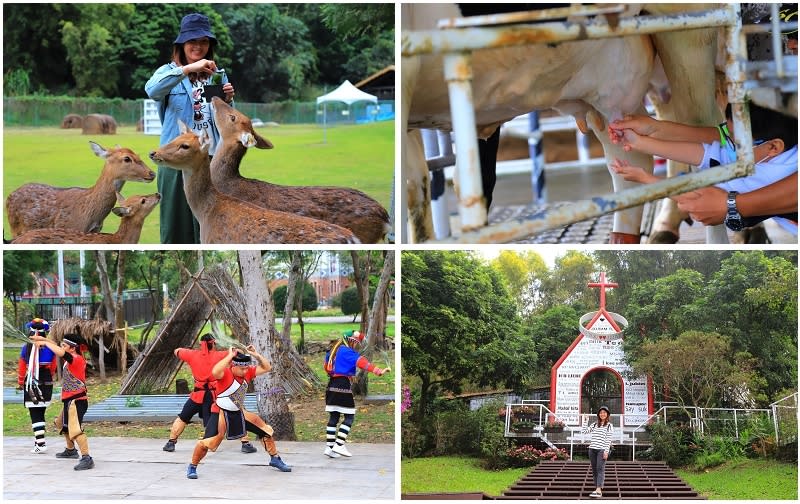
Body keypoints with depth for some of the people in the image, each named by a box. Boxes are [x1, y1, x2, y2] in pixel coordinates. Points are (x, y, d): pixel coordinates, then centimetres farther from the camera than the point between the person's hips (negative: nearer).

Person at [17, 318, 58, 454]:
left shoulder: (26, 348, -10)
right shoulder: (50, 348, -4)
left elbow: (22, 368, -2)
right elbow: (53, 367, 8)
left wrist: (20, 383, 13)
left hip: (31, 385, -3)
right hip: (47, 384, 4)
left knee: (35, 414, -4)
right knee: (41, 412, 19)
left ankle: (40, 444, -13)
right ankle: (39, 438, 28)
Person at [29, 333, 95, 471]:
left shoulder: (77, 359, -17)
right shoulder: (72, 359, 11)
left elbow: (60, 352, -33)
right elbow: (59, 348, 23)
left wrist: (44, 342, -21)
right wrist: (43, 339, 15)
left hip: (77, 400, -11)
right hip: (69, 400, 11)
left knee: (75, 429, -24)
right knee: (63, 424, 31)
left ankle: (86, 458, -33)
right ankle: (70, 450, 48)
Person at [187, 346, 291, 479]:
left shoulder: (248, 372, -3)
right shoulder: (225, 373, -23)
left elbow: (266, 368, 1)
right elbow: (215, 372, -47)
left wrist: (256, 355, -13)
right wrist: (230, 356, -42)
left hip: (239, 413, 7)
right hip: (221, 413, -7)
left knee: (265, 430, 7)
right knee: (207, 442, -18)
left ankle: (275, 459, 26)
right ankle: (192, 467, 3)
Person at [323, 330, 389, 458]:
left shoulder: (333, 350, 15)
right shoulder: (347, 351, -11)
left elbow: (326, 366, 25)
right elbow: (361, 362, -24)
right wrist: (379, 371, -33)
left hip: (332, 385, 9)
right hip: (343, 386, -9)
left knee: (333, 416, 10)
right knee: (349, 416, -2)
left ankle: (329, 447, 9)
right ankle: (339, 445, -9)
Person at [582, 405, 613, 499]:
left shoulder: (609, 426, 5)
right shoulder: (594, 424, 18)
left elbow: (608, 439, -3)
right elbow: (584, 431, 15)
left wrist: (606, 451, -11)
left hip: (602, 449, -5)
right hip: (592, 449, 5)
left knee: (600, 469, -14)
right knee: (594, 470, 3)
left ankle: (599, 490, -24)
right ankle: (597, 488, 6)